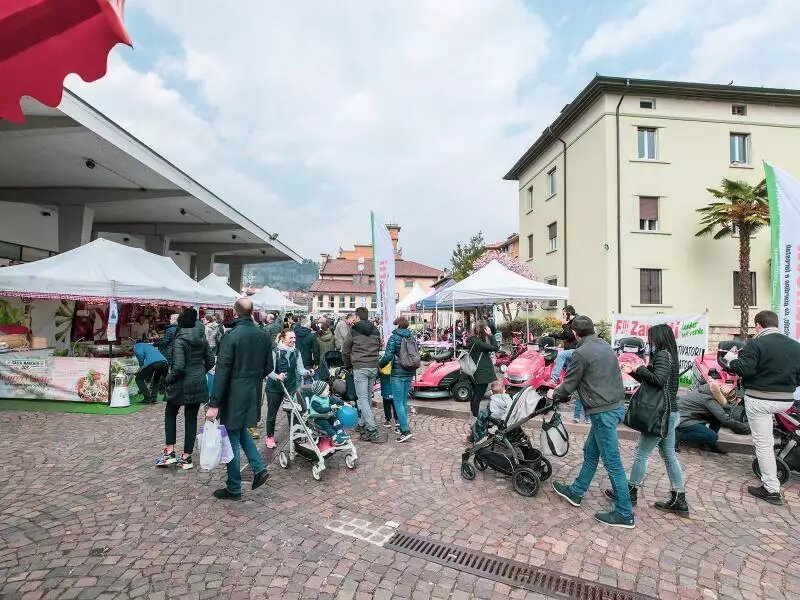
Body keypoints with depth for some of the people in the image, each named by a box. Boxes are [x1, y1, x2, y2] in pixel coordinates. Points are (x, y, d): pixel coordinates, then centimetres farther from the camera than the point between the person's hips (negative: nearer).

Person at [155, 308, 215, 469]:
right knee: (191, 418, 10)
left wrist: (169, 379, -6)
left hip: (182, 384, -5)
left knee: (170, 414, 18)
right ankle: (187, 457, 16)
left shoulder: (179, 340, -16)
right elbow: (210, 361, 8)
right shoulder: (202, 338, 2)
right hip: (199, 383, 5)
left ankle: (169, 452, 14)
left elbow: (178, 367, -22)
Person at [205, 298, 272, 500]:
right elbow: (268, 367, 8)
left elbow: (222, 372, -18)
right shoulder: (263, 336, 1)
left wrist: (214, 404, -16)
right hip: (253, 394, 6)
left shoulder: (231, 336, -16)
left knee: (232, 438, 7)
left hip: (234, 395, -6)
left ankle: (234, 489, 19)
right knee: (242, 430, 25)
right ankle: (259, 468, 15)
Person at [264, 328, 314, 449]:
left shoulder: (296, 352, -1)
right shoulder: (275, 352, -15)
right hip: (275, 386, -3)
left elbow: (300, 369, -5)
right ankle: (270, 437, 29)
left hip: (291, 386, 3)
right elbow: (269, 370, -18)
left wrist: (307, 372, -25)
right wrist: (277, 376, -37)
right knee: (272, 413, 9)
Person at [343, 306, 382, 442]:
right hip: (374, 367, 6)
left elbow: (345, 351, 2)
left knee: (362, 398, -5)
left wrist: (348, 365, 17)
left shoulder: (353, 330, -3)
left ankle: (372, 430, -13)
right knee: (368, 397, 15)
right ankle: (363, 424, 24)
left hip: (360, 368, -6)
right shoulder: (376, 331, 12)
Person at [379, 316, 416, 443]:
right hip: (410, 373, 6)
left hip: (398, 373, -6)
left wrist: (380, 364, 0)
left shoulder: (393, 338, -10)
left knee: (398, 402, -3)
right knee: (404, 400, 15)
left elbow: (388, 356, -17)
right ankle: (402, 427, 21)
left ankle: (405, 431, -8)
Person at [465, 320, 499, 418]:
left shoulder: (478, 339, 11)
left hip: (481, 371, 11)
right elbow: (494, 348, -20)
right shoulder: (476, 341, -20)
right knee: (479, 396, -5)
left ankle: (474, 415, 29)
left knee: (476, 394, 18)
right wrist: (490, 335, -15)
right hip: (482, 372, -11)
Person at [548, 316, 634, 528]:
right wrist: (562, 391, 26)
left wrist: (554, 395, 13)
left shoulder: (581, 353, -15)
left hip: (603, 411, -9)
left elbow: (569, 385, -8)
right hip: (614, 405, 9)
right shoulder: (606, 347, 10)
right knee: (590, 451, 19)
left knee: (612, 462, 1)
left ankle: (624, 514, 12)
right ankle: (575, 492, 33)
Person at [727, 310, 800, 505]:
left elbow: (744, 369, -20)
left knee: (763, 443, 1)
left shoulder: (756, 344, -15)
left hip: (759, 400, -7)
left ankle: (772, 490, 6)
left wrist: (732, 359, -1)